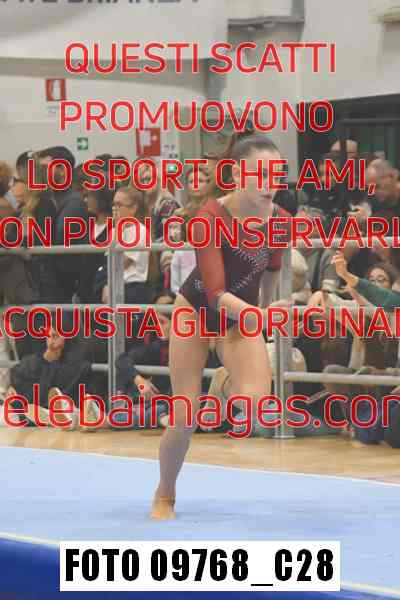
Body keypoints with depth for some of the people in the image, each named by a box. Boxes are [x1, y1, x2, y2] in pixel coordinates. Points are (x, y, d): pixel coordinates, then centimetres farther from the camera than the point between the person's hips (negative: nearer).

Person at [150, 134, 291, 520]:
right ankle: (164, 497, 22)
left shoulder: (280, 221, -16)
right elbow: (216, 293, -35)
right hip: (196, 312, -3)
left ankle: (227, 375, 14)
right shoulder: (211, 218, -29)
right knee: (185, 416, -3)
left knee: (257, 399, -23)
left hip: (241, 318, 3)